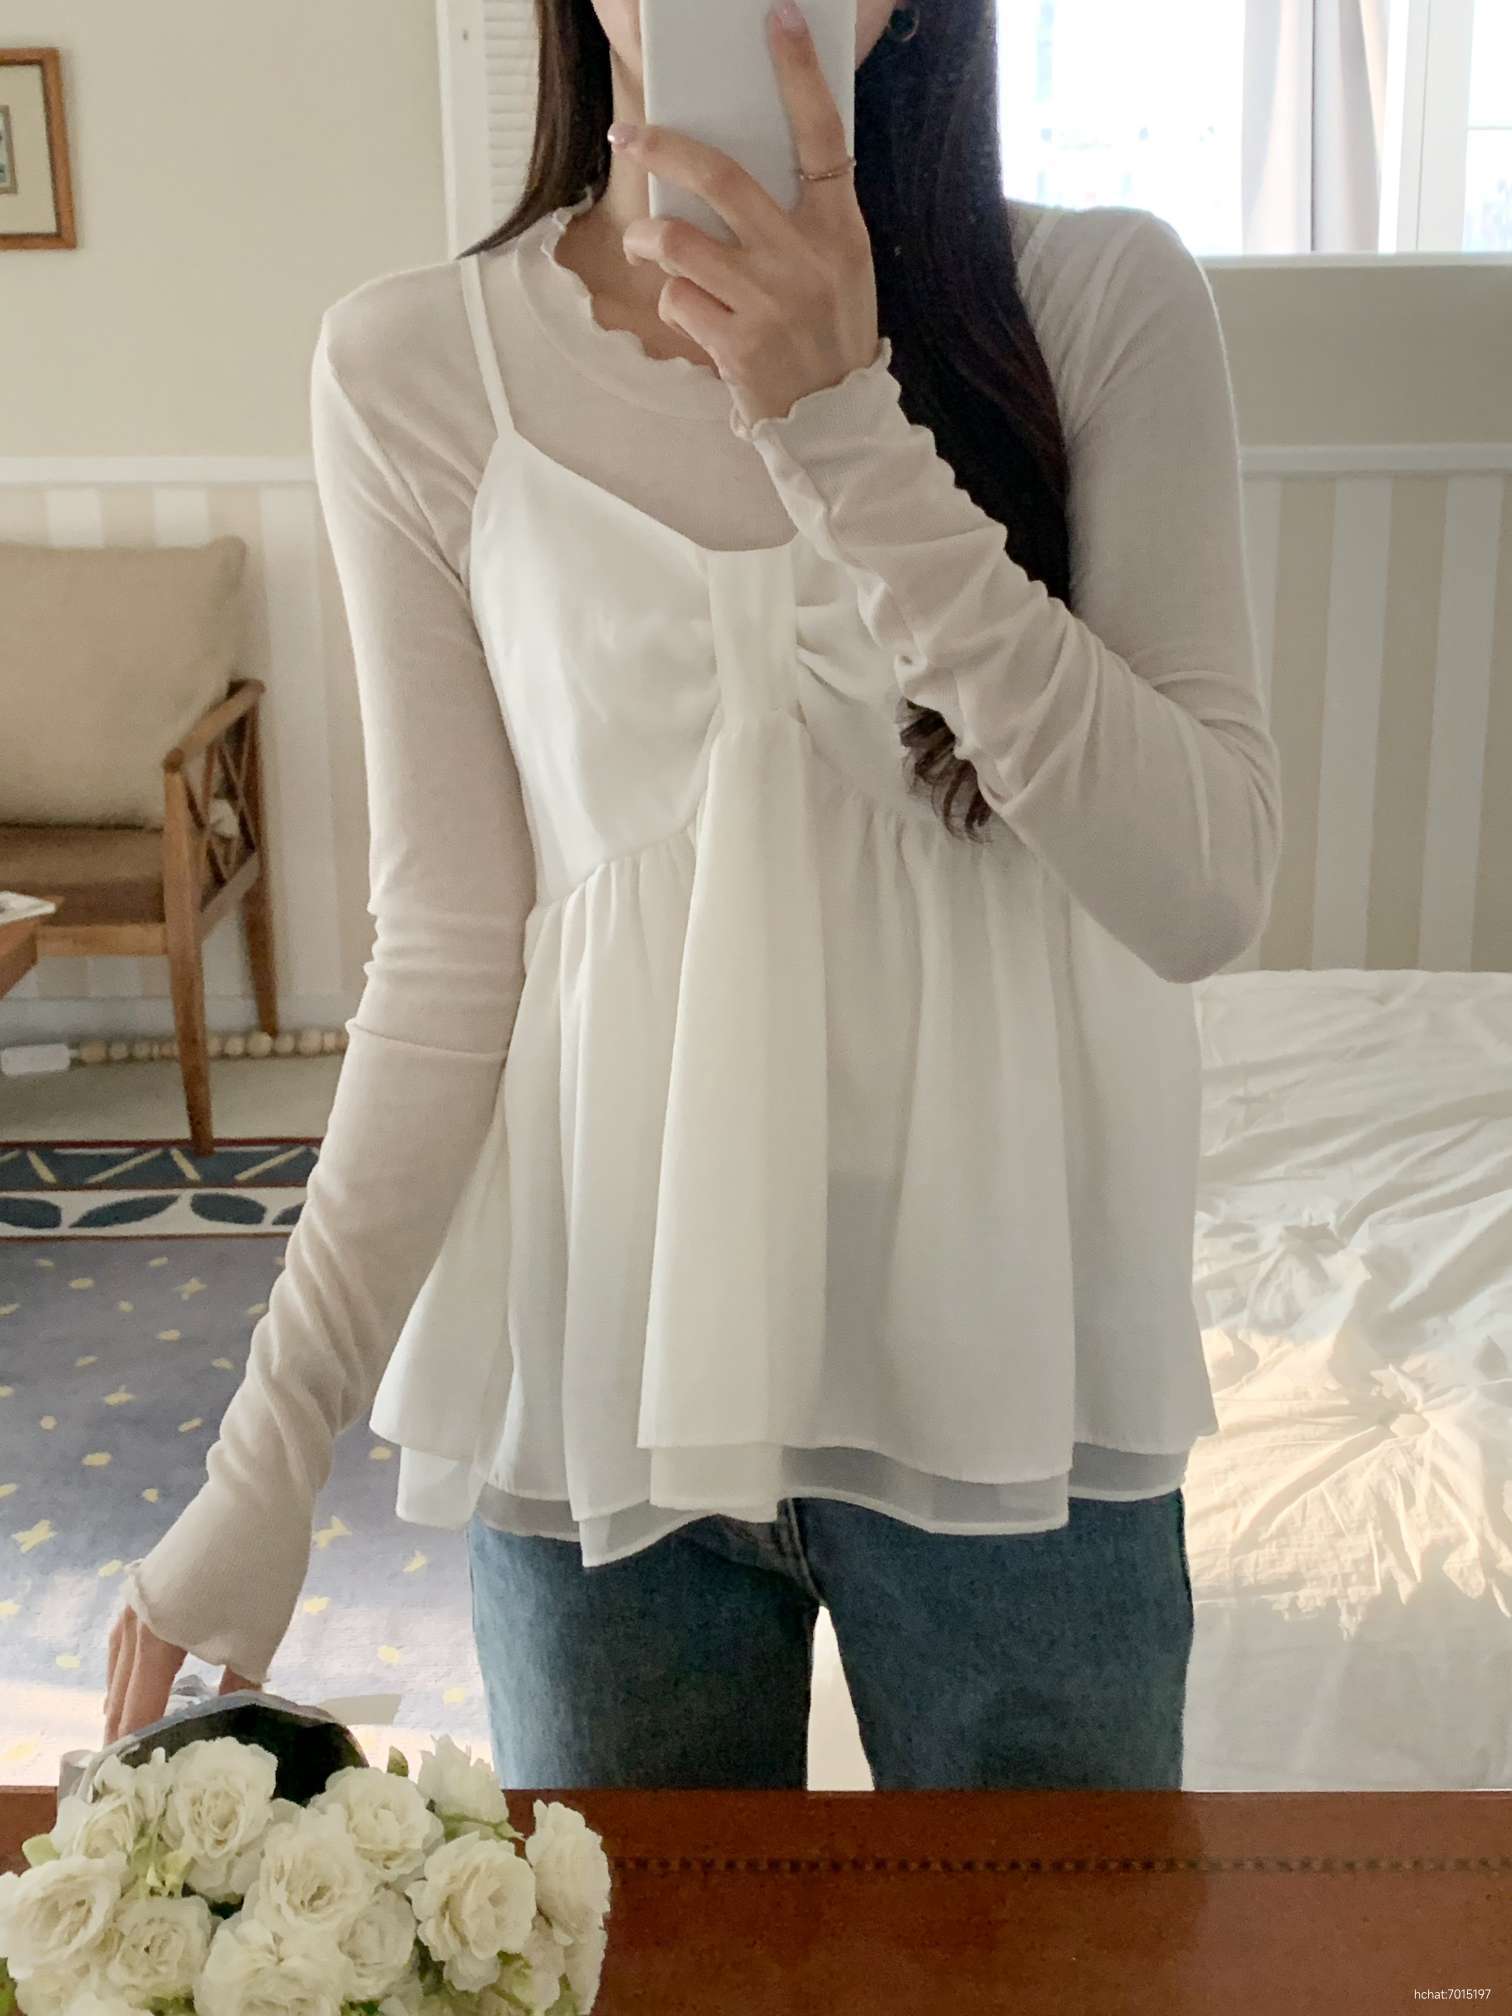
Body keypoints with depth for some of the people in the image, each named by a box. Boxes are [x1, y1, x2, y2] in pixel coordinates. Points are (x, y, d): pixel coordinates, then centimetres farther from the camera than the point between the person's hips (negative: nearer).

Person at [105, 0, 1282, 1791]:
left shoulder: (1104, 299, -6)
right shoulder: (415, 366, -5)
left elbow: (1205, 892, -15)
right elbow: (446, 956, -4)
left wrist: (851, 438, -23)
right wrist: (273, 1452, -8)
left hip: (1005, 1367, 0)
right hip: (605, 1369, 1)